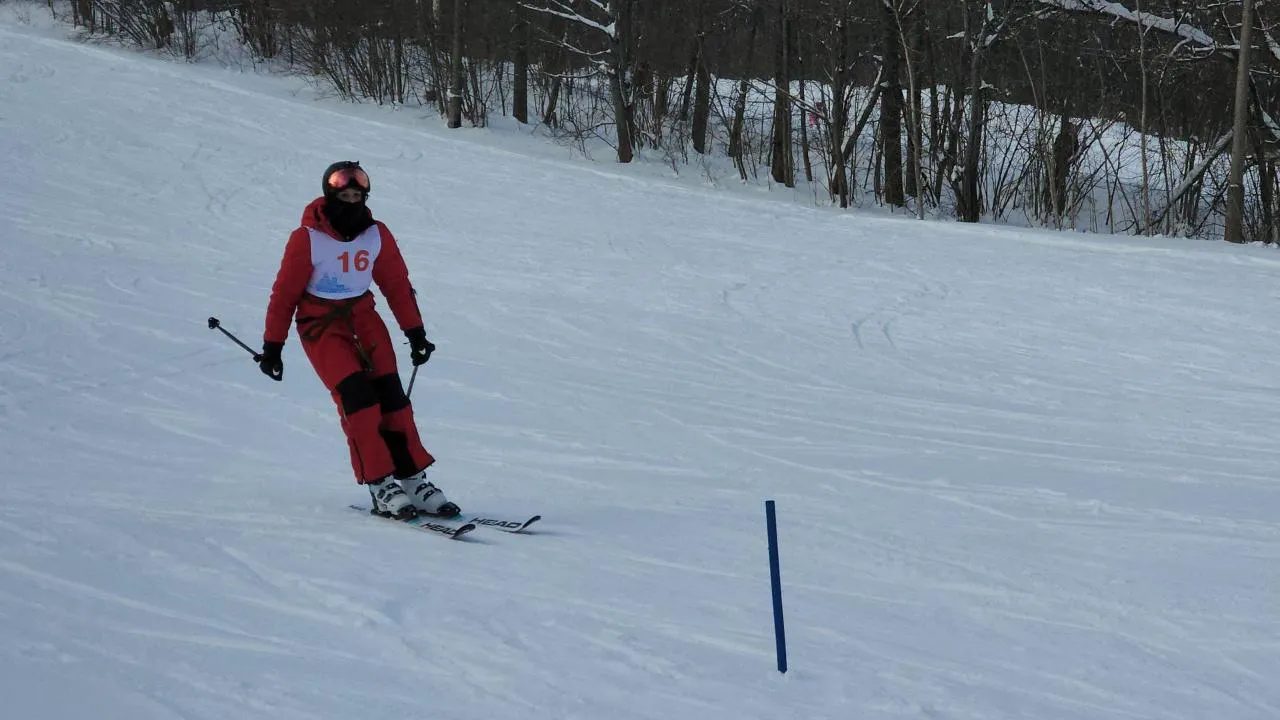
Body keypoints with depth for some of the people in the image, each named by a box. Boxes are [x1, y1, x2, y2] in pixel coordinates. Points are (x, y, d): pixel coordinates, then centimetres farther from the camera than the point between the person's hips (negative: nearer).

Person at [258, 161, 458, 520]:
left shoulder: (377, 235, -1)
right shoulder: (307, 239, -13)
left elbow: (397, 283, 10)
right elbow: (284, 293, -8)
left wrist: (415, 331, 10)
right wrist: (272, 345, -5)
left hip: (363, 318, 4)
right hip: (321, 325, -4)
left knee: (391, 395, -8)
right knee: (356, 396, -19)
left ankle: (412, 479, -4)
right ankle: (380, 485, -19)